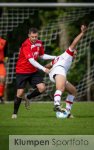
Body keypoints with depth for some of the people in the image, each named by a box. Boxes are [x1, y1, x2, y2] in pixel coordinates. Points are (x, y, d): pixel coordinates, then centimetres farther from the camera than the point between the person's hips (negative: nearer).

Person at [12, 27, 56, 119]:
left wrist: (54, 57, 4)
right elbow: (31, 60, -32)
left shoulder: (39, 43, 0)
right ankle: (15, 113, 11)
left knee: (42, 88, -10)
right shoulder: (26, 45, -24)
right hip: (22, 71, -6)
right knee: (20, 93, -8)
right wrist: (44, 69, -37)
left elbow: (42, 55, 16)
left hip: (33, 71, 6)